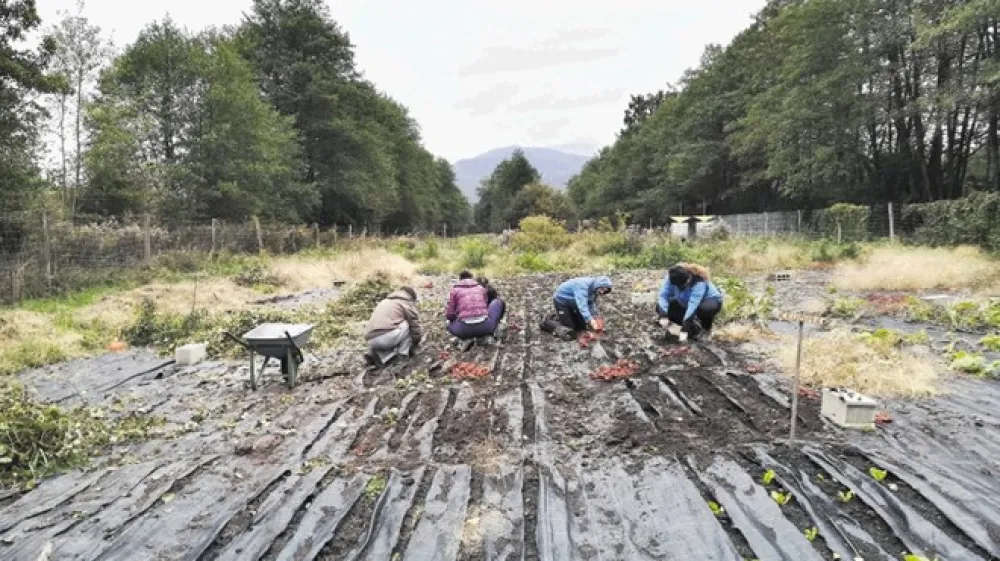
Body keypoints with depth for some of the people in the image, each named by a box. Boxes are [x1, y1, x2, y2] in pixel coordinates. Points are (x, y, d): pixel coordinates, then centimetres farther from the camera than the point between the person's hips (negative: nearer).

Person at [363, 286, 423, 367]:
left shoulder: (385, 301, 33)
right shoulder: (407, 303, 12)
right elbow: (416, 326, 14)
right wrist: (416, 343, 32)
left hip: (371, 341, 7)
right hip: (387, 337, -7)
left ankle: (379, 354, 5)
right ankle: (403, 353, 7)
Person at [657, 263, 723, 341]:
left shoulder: (699, 282, -37)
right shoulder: (671, 278, -23)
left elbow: (693, 304, -44)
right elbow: (663, 295, -28)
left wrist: (686, 321, -49)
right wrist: (663, 313, -43)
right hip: (685, 303, 5)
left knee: (705, 309, -42)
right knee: (660, 306, -14)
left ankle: (706, 326, -4)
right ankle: (693, 326, -1)